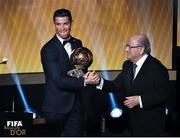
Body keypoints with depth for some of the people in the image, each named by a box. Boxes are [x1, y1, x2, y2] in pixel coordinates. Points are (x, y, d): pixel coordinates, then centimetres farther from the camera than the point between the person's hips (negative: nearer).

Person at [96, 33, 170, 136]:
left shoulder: (156, 68, -16)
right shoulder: (128, 65, 8)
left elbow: (163, 95, -19)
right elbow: (116, 85, 3)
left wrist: (140, 100, -24)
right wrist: (100, 82, -15)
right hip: (134, 121, 7)